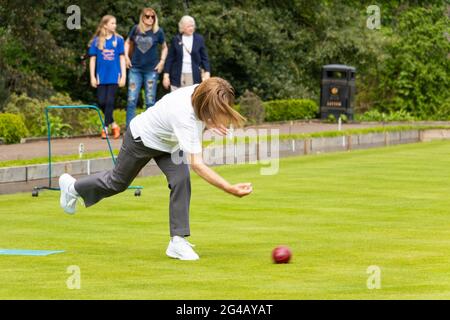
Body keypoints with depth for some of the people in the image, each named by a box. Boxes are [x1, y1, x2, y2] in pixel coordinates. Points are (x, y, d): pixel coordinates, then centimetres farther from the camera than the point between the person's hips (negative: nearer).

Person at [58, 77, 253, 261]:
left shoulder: (202, 91, -26)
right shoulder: (184, 117, -47)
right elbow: (196, 164, -50)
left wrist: (209, 123, -20)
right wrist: (230, 189, -56)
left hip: (167, 143, 6)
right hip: (142, 139, -6)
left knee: (181, 180, -17)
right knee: (118, 182, 18)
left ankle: (178, 241, -11)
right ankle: (73, 187, 47)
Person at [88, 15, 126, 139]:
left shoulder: (118, 40, 1)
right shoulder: (97, 41, 1)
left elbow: (122, 58, 5)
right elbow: (92, 59, 4)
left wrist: (123, 75, 0)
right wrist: (92, 77, 0)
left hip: (114, 76, -1)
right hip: (101, 76, 1)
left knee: (110, 101, -5)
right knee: (102, 102, 0)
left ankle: (105, 128, 1)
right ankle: (113, 124, 18)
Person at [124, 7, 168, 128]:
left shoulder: (158, 31, -4)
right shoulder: (136, 29, -1)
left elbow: (164, 48, 10)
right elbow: (128, 42, 16)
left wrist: (162, 61, -1)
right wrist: (126, 56, 4)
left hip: (151, 69, -1)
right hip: (135, 68, 1)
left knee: (150, 101, 5)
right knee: (132, 100, -2)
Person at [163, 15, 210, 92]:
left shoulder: (199, 39, 5)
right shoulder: (176, 39, 5)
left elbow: (204, 58, 5)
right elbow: (170, 59, 7)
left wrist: (207, 72, -7)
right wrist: (166, 75, 2)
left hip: (193, 76, -1)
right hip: (177, 76, 1)